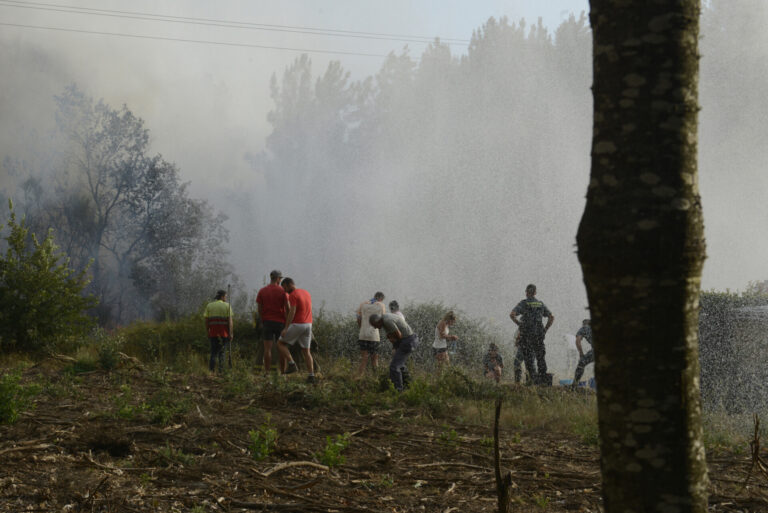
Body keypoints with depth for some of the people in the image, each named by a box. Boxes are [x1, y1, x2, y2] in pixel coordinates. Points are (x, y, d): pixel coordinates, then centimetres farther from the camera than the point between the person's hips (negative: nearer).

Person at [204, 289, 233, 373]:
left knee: (214, 352, 7)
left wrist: (207, 333, 10)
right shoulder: (227, 306, 1)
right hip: (224, 332, -2)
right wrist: (231, 333, -8)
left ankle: (211, 370, -4)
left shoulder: (209, 306, 9)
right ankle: (221, 371, 2)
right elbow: (230, 320, -7)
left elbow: (206, 321, 5)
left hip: (213, 332, 2)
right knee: (222, 352, 6)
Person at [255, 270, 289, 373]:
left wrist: (262, 322, 12)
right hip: (280, 322, -1)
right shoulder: (283, 291, -4)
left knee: (267, 348, 0)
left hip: (267, 322, 1)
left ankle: (267, 372, -3)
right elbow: (287, 308, -7)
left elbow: (259, 308, 2)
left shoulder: (262, 291, 3)